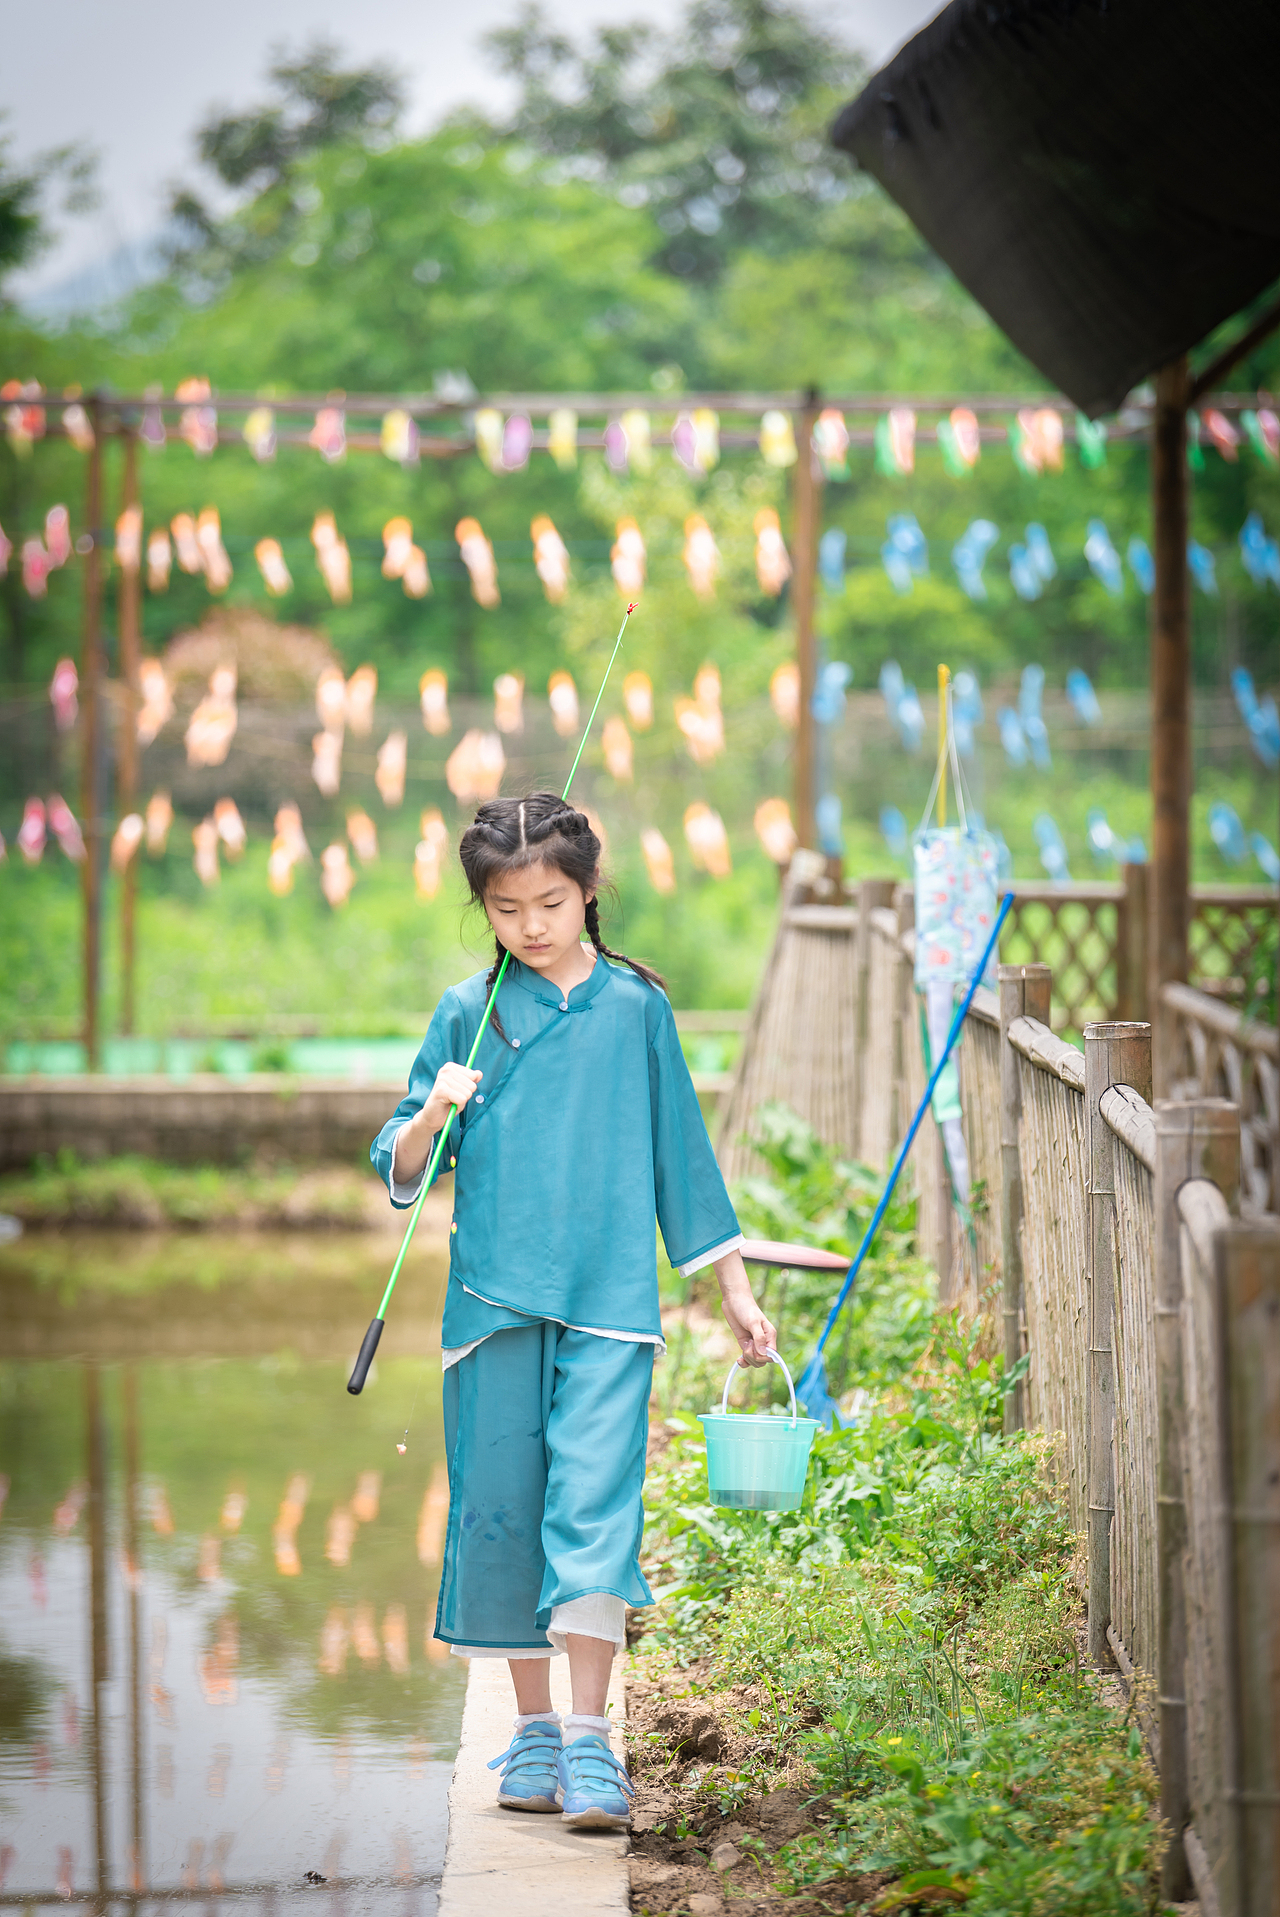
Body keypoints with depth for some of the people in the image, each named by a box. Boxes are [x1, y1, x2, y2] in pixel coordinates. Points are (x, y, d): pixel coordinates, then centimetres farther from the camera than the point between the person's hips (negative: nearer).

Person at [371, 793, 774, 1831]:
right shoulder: (468, 1013, 6)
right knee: (501, 1505, 4)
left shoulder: (635, 1005, 6)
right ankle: (532, 1728, 17)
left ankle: (590, 1742, -13)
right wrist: (431, 1120, -16)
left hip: (609, 1298, -1)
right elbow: (398, 1171, 6)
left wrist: (734, 1287, 15)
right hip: (495, 1296, 1)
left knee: (595, 1501, -13)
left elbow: (680, 1148, 14)